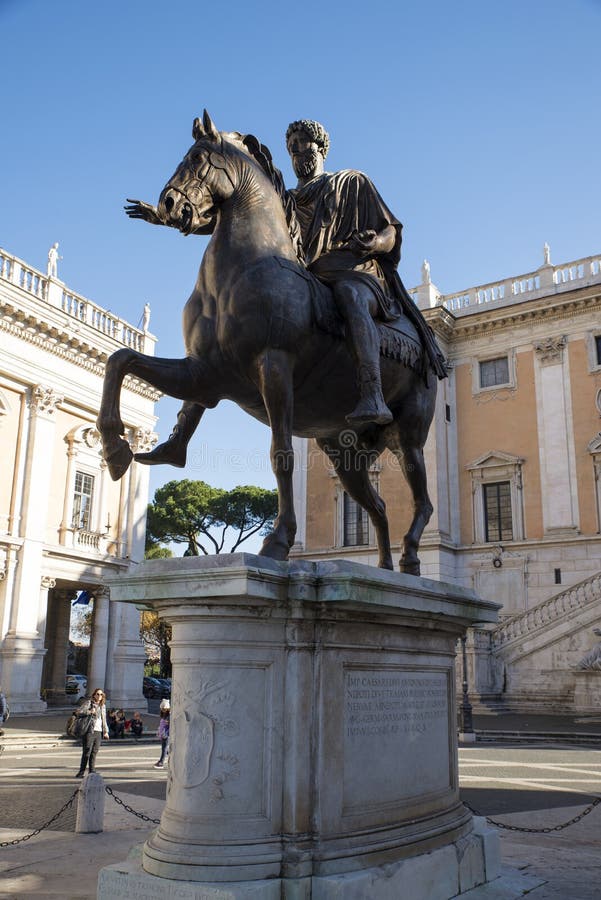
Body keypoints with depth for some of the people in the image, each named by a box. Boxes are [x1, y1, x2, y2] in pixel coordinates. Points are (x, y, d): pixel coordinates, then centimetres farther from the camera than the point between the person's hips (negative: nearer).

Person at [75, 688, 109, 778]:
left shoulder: (103, 706, 19)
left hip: (98, 732, 6)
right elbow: (78, 711, -11)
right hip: (89, 731, -6)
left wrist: (105, 731, 18)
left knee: (94, 752, 5)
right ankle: (81, 772, 0)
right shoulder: (88, 703, -1)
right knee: (87, 752, -6)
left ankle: (92, 771, 10)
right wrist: (89, 712, -20)